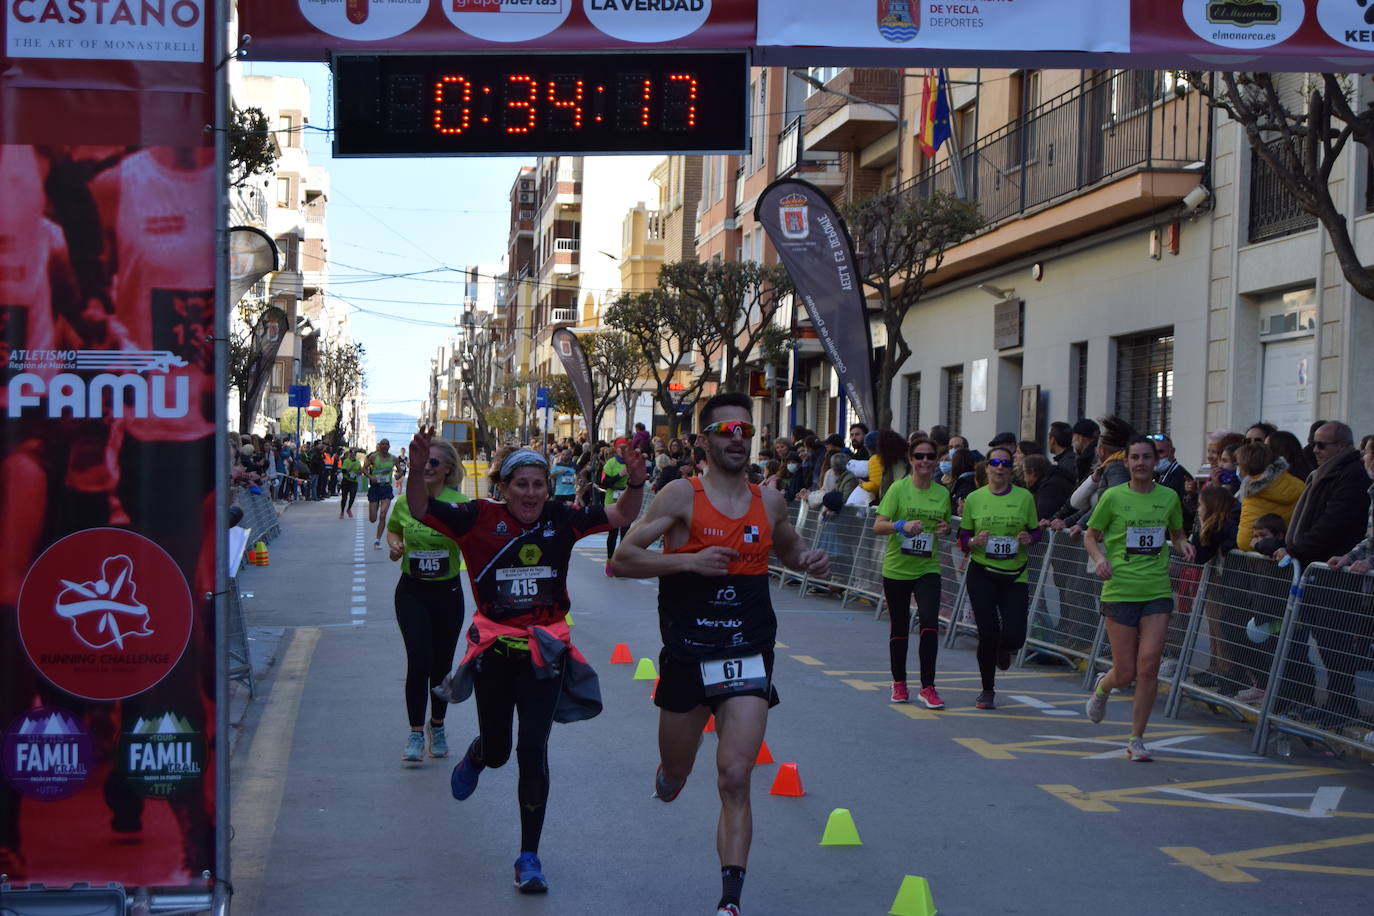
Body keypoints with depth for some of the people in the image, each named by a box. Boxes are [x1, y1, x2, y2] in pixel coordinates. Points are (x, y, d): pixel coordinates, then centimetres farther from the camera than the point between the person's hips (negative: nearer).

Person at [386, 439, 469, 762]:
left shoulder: (460, 504, -10)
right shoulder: (404, 502, -2)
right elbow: (393, 529, 18)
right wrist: (394, 546, -3)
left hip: (448, 592, 0)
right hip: (412, 592, 0)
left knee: (442, 665, 11)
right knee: (419, 661, -11)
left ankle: (438, 726, 33)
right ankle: (416, 732, 0)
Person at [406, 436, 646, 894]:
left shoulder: (560, 520, -1)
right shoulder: (481, 518, -7)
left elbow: (621, 516, 2)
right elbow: (421, 509, -14)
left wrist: (635, 483, -18)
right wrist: (418, 470, -33)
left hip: (545, 652, 0)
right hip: (494, 651, 0)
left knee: (533, 750, -5)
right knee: (496, 750, 12)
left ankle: (529, 857, 6)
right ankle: (474, 758, 54)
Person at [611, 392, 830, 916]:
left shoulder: (769, 502, 6)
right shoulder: (681, 496, -6)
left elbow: (786, 546, 28)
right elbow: (624, 559, -10)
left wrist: (807, 561, 5)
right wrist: (688, 560, -21)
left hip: (748, 656, 1)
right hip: (686, 656, -1)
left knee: (735, 778, -11)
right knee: (676, 772, 18)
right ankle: (669, 776, 56)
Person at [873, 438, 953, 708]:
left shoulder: (942, 493, 5)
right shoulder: (898, 488, -6)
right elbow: (878, 526, -11)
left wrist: (945, 529, -2)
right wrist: (902, 525, -28)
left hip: (928, 569, 2)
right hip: (896, 568, -2)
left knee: (930, 623, -15)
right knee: (899, 629, 9)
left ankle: (927, 687, -8)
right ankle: (899, 683, 28)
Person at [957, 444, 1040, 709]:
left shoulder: (1024, 498, 0)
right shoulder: (974, 498, 1)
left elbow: (1036, 531, 10)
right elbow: (963, 538, 7)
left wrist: (1029, 538, -12)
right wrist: (975, 541, -15)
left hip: (1014, 576, 0)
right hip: (982, 575, 0)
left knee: (1014, 637, -8)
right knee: (988, 634, -5)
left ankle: (1003, 650, 33)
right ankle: (987, 691, 16)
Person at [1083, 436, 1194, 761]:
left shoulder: (1169, 497, 5)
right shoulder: (1113, 497, -2)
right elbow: (1090, 536, 8)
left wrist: (1183, 544, -1)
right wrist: (1100, 558, -12)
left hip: (1157, 591, 2)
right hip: (1120, 591, -2)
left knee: (1148, 665, -9)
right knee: (1125, 673, 0)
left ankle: (1137, 739, 4)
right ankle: (1102, 686, 39)